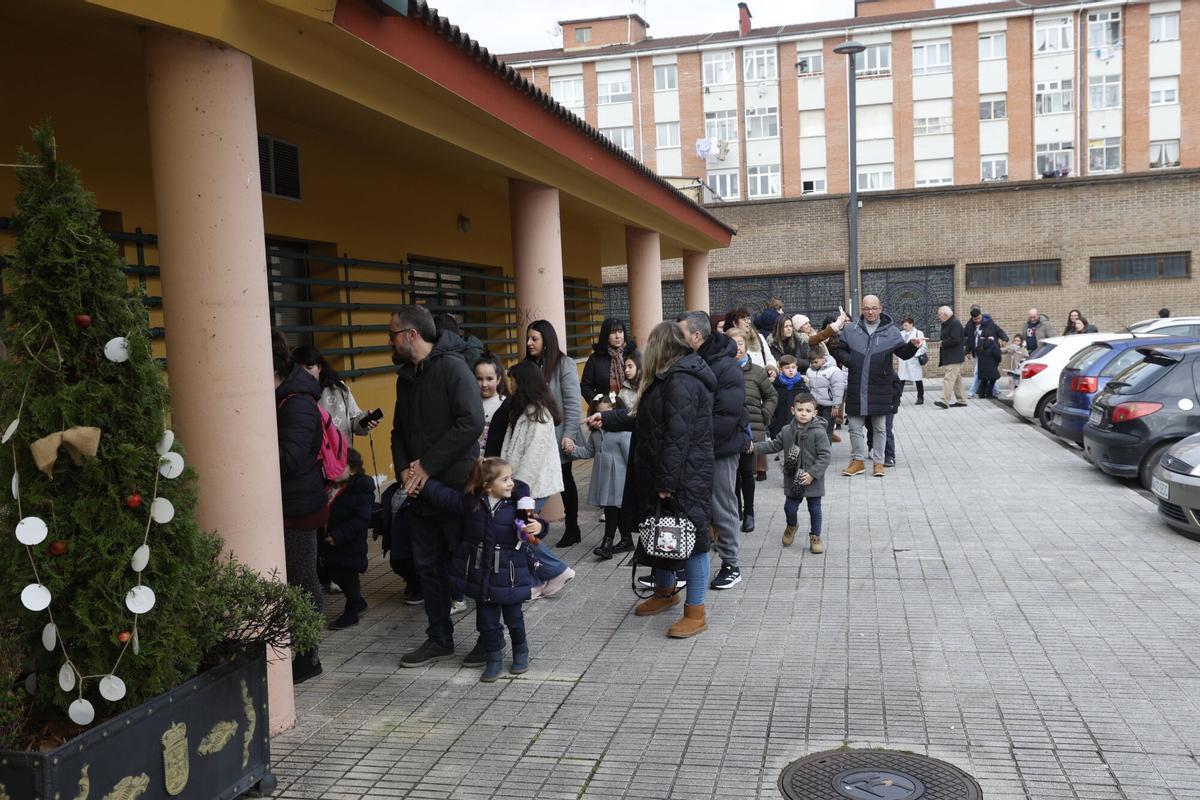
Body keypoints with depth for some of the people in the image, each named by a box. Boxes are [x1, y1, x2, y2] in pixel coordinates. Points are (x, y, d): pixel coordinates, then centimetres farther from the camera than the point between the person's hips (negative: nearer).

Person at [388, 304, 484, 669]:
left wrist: (428, 466, -19)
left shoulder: (451, 367, -12)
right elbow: (399, 431, 19)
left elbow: (471, 423, -23)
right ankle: (439, 639, 25)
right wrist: (404, 469, -1)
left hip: (456, 487, -8)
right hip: (419, 489, 8)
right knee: (429, 567, 13)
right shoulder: (406, 376, 14)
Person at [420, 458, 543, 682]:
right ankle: (493, 657, 26)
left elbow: (529, 526, -6)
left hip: (509, 575, -1)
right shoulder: (469, 502, -7)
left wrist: (537, 527, -28)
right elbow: (441, 495, 4)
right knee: (486, 619, 10)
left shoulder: (517, 503, -12)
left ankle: (520, 651, 36)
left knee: (513, 616, 11)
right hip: (480, 573, 2)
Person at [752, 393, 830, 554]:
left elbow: (824, 456, -16)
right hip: (793, 480, 3)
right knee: (790, 507, 11)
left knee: (814, 510, 8)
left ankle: (815, 537, 24)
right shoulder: (787, 431, -1)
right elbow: (773, 445, 8)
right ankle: (792, 526, 42)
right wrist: (755, 447, -3)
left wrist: (812, 473, -21)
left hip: (813, 480, -3)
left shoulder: (819, 432, -15)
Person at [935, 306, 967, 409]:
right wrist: (941, 342, 7)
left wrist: (943, 343, -13)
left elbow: (955, 340, -24)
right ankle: (961, 400, 20)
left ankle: (945, 401, -22)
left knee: (949, 378, -16)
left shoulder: (955, 324, -15)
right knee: (957, 379, 14)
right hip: (948, 357, 10)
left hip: (953, 358, -10)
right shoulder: (947, 324, 17)